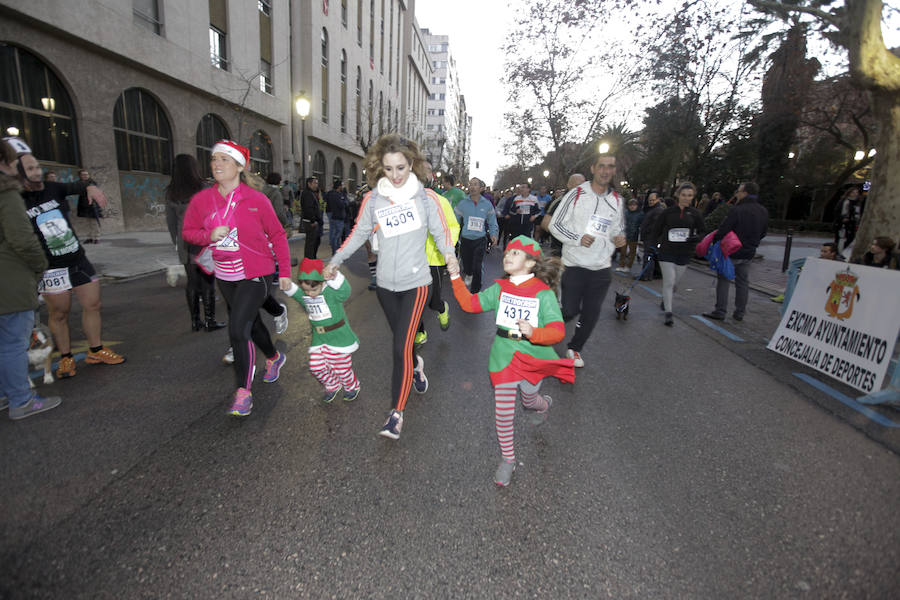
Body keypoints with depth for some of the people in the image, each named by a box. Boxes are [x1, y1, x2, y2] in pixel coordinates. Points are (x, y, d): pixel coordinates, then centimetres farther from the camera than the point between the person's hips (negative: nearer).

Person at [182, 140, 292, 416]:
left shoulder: (256, 200, -11)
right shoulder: (201, 200, -1)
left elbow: (277, 235, -3)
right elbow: (188, 232, 9)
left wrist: (284, 272, -3)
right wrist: (209, 235, -14)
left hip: (255, 275, -5)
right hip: (225, 276, 6)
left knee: (238, 329, -15)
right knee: (251, 323, 21)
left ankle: (243, 393, -2)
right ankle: (274, 358, 49)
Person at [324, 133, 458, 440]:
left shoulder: (426, 197, -5)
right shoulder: (372, 200, 1)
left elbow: (441, 231, -2)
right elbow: (359, 234, 10)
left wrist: (449, 255, -22)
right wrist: (335, 261, 10)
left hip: (416, 283, -3)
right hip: (385, 284, 3)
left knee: (401, 347, -9)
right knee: (401, 340, 18)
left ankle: (396, 413, 4)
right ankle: (416, 366, 52)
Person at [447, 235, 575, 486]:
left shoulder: (543, 293, -13)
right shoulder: (500, 288, 0)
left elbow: (558, 331, -17)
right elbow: (469, 303, 1)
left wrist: (533, 333, -37)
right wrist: (455, 276, -6)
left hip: (534, 355, -2)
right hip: (504, 356, 2)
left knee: (529, 400, 21)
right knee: (503, 410, 2)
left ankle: (543, 404, 61)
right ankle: (507, 459, 23)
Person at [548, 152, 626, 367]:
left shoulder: (617, 200, 9)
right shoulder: (576, 194, -6)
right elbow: (555, 224, -5)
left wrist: (619, 239, -3)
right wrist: (578, 238, -18)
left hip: (601, 268, 4)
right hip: (575, 264, -4)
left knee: (591, 313, 8)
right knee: (570, 310, -3)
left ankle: (575, 348, 29)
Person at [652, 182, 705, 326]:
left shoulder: (696, 214, 3)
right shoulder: (667, 212, -1)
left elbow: (701, 232, 10)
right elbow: (656, 231, 5)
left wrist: (696, 238, -13)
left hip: (684, 254, 2)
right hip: (667, 252, -2)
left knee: (674, 283, 13)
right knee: (669, 282, -7)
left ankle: (665, 299, 42)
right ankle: (668, 313, -1)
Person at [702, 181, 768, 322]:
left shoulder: (737, 210, -17)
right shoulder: (763, 212, 6)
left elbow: (723, 230, -19)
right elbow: (762, 233, 12)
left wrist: (715, 242, -6)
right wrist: (751, 244, 19)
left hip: (732, 252, -7)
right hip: (748, 253, 7)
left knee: (723, 280, 2)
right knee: (743, 282, 14)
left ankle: (720, 311, 2)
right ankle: (740, 313, 20)